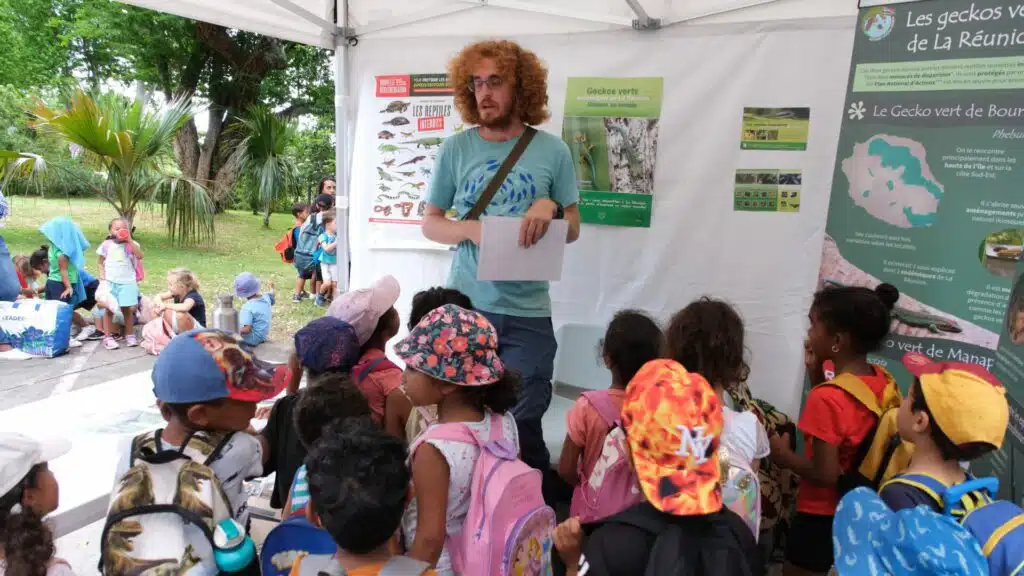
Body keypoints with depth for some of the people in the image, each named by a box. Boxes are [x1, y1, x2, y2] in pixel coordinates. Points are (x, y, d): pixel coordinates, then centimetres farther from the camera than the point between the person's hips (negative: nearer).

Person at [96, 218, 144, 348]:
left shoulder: (131, 244, 0)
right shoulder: (107, 245, 2)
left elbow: (140, 256, -19)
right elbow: (101, 263, 9)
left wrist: (129, 240, -19)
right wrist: (102, 275, -7)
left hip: (127, 282, 0)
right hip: (110, 282, 0)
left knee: (127, 309, 7)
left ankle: (129, 335, 19)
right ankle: (108, 337, 12)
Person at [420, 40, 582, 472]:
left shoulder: (552, 151, 0)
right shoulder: (455, 149, 0)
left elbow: (573, 230, 6)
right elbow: (430, 223, 5)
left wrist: (551, 207, -17)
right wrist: (470, 229, -15)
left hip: (527, 312, -1)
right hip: (464, 306, 1)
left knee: (523, 421, 6)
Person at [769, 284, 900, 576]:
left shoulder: (827, 398, -29)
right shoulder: (882, 379, -5)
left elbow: (825, 474, -26)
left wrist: (783, 455, -11)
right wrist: (816, 371, 0)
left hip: (823, 515, -7)